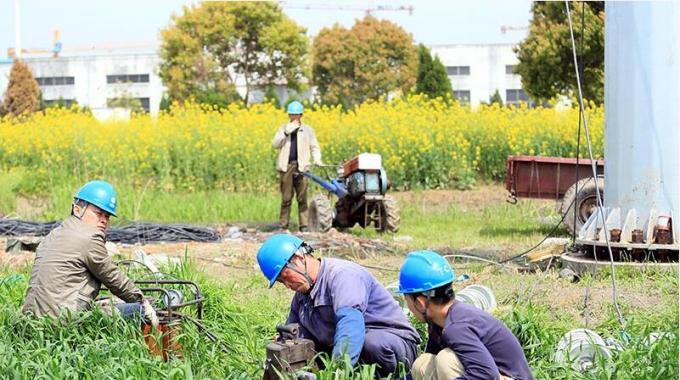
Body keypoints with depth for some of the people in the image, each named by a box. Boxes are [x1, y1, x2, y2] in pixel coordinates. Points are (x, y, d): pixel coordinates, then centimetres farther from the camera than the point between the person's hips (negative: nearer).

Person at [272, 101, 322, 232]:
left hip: (301, 166, -1)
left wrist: (317, 159, -6)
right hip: (286, 166, 1)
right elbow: (275, 145, 1)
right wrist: (286, 133, -12)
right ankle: (283, 225, 5)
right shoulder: (283, 128, 12)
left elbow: (314, 147, 13)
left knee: (302, 197, -5)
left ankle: (303, 225, -2)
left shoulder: (307, 130, 10)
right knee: (286, 198, 1)